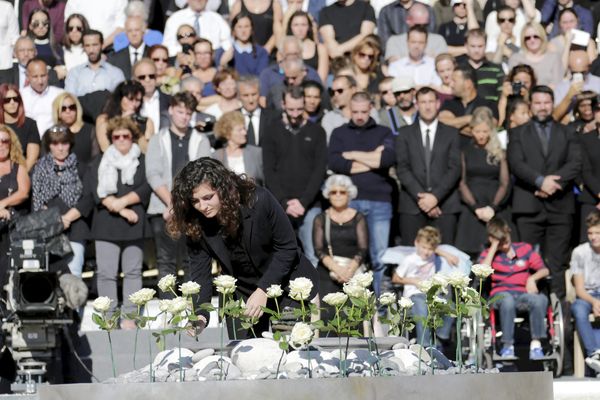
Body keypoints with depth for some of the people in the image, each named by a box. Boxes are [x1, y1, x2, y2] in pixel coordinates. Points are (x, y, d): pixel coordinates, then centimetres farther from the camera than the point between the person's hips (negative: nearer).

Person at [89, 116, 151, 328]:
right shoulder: (99, 163, 12)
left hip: (134, 225, 0)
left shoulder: (142, 162, 10)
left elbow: (145, 189, -2)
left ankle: (129, 316, 3)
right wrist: (122, 211, -9)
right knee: (106, 273, -4)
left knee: (133, 272, 1)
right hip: (106, 225, 0)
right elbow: (98, 192, 0)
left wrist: (121, 202, -13)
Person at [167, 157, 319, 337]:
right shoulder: (194, 225, -16)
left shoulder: (259, 200, -24)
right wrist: (200, 315, -34)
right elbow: (200, 274, -16)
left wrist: (263, 290, -26)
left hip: (288, 286, -2)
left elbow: (287, 247, -17)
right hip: (242, 294, 2)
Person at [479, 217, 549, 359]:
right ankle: (507, 346, -32)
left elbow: (544, 270, 12)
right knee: (508, 300, -40)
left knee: (540, 299, -34)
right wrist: (494, 248, -5)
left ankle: (536, 343, -26)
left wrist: (532, 279, -9)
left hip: (523, 294, 2)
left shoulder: (525, 248, 14)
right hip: (501, 294, -1)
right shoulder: (489, 254, 12)